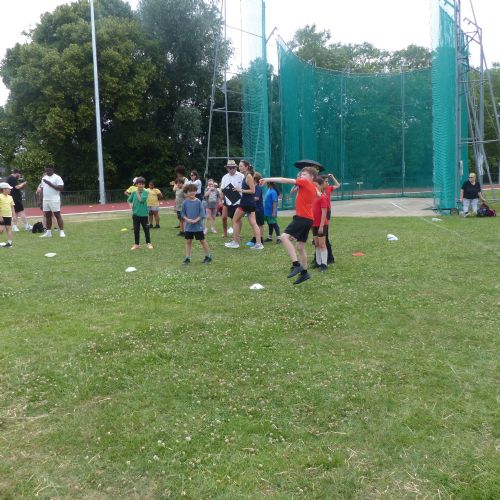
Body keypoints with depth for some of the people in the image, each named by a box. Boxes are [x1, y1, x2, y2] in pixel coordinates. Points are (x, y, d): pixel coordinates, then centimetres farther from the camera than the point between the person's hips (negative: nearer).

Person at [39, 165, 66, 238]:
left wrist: (50, 183, -20)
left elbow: (61, 188, -16)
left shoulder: (57, 178, -5)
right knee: (47, 216, 8)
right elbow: (42, 189, 21)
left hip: (54, 200, -6)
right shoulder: (44, 178, 16)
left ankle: (62, 232, -5)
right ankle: (48, 232, 14)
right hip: (45, 200, 7)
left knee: (57, 215, -7)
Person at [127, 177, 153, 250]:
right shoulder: (134, 192, 2)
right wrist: (131, 205, -1)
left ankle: (148, 243, 18)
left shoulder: (145, 192, -7)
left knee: (146, 229, 5)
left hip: (144, 214, -3)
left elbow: (141, 200, -19)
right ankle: (136, 244, 17)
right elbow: (129, 200, 16)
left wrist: (137, 192, -13)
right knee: (136, 230, 8)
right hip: (136, 214, 3)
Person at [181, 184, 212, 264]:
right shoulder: (185, 202, -1)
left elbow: (202, 214, -8)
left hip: (198, 226, -3)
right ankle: (187, 258, 17)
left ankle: (208, 256, 18)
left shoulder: (198, 202, -8)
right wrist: (187, 219, -13)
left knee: (202, 240, 5)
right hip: (188, 226, 3)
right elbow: (183, 213, 4)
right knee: (188, 241, 8)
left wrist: (196, 220, -18)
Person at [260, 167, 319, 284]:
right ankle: (304, 273, 24)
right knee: (300, 247, 16)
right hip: (308, 219, 10)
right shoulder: (313, 187, 17)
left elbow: (286, 180, -10)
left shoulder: (305, 182, -5)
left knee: (285, 237, -23)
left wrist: (268, 179, -8)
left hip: (302, 217, -10)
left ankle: (296, 265, -29)